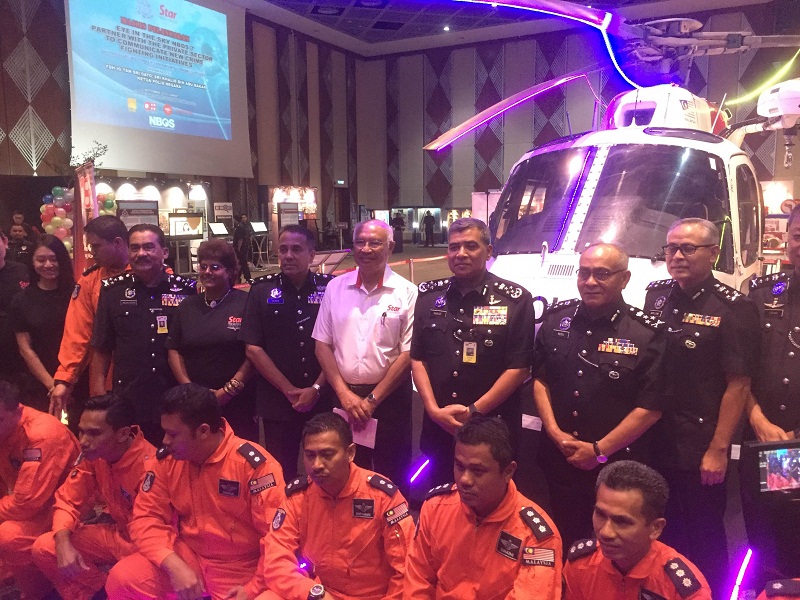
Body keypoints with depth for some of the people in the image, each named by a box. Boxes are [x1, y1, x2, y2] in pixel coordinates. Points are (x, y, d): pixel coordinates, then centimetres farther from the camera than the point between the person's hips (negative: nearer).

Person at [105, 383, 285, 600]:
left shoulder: (254, 465, -21)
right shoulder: (166, 459, -6)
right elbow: (147, 517, -4)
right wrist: (174, 566, -19)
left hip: (241, 566, -3)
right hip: (186, 554, 4)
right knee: (122, 579, -15)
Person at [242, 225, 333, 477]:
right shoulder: (262, 289, 0)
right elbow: (253, 349, -2)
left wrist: (316, 389, -9)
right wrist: (289, 390, -7)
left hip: (324, 400, 0)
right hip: (277, 402, 0)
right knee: (280, 473, 10)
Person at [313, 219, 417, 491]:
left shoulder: (406, 293, -5)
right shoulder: (335, 288, 5)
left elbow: (408, 353, -7)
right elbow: (323, 345, 5)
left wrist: (373, 400, -8)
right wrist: (344, 393, -4)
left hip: (389, 397, -3)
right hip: (344, 395, 3)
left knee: (391, 477, 8)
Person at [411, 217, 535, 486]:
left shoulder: (515, 300, -6)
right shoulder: (429, 296, 5)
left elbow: (519, 368, -8)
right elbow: (417, 358, 5)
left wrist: (474, 411, -11)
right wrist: (434, 410, -8)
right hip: (437, 427, 3)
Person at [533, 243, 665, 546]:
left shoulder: (646, 334, -10)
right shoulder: (556, 319, 3)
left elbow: (650, 408, -11)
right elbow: (540, 379, 7)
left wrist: (599, 450, -12)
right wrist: (555, 432, -5)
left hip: (619, 467, -3)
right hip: (559, 461, 4)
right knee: (564, 540, 18)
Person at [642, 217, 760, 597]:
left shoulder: (733, 308, -11)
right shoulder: (656, 295, 5)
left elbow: (738, 385, -13)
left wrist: (718, 450, -15)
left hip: (700, 451, -5)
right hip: (654, 442, 5)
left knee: (703, 538, 8)